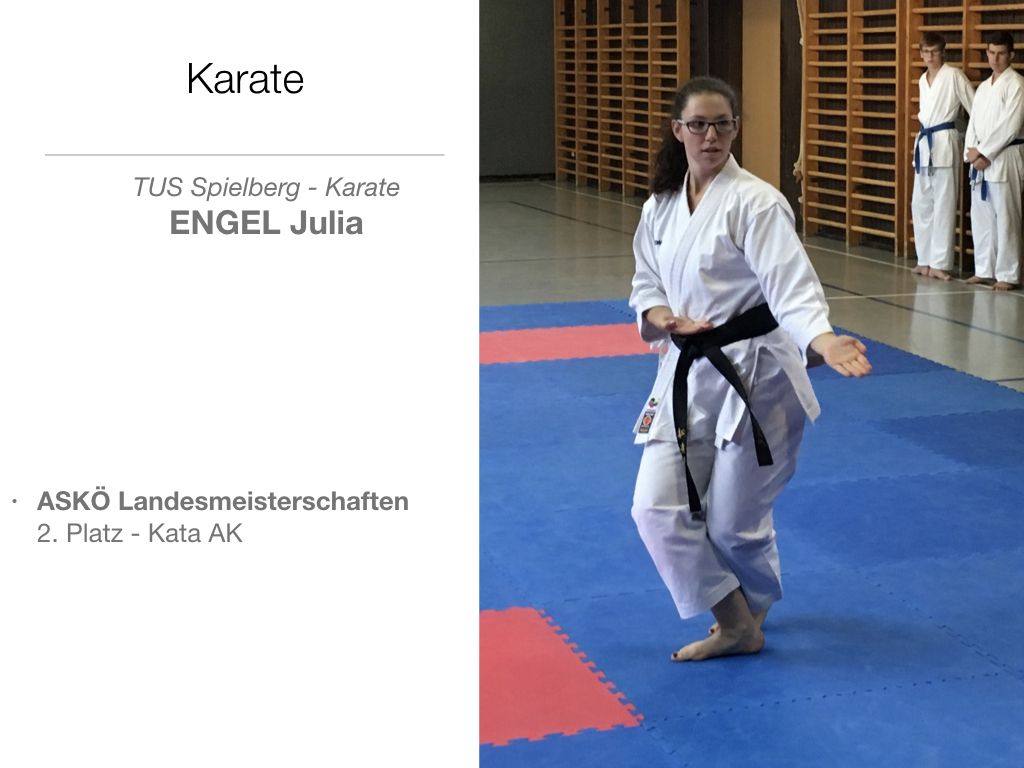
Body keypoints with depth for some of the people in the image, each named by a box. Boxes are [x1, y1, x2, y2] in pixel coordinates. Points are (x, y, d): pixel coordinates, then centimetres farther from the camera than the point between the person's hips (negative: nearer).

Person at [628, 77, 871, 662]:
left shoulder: (755, 202, -13)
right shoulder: (661, 207, 7)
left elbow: (792, 285, -22)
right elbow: (647, 283, 17)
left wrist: (822, 340, -41)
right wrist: (661, 317, -7)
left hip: (753, 373, -6)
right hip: (688, 371, 6)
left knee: (734, 519, 1)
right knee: (659, 508, -2)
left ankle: (748, 609, 35)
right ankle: (736, 624, 16)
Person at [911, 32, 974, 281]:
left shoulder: (953, 76, -8)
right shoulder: (923, 79, 14)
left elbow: (975, 106, -8)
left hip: (944, 143, -8)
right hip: (924, 142, 8)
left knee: (943, 205, -6)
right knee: (921, 204, 10)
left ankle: (940, 263, -4)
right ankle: (925, 260, 18)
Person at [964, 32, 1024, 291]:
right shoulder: (983, 87, 17)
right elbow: (973, 122, 13)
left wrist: (983, 153, -14)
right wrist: (972, 151, -5)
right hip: (980, 160, 8)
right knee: (981, 217, 10)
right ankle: (984, 270, 19)